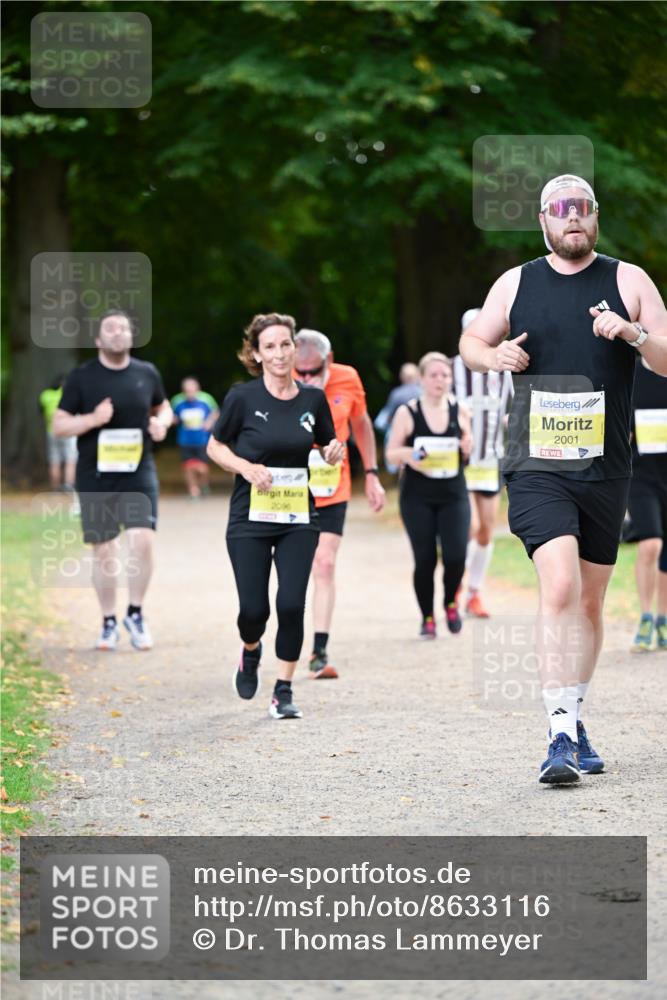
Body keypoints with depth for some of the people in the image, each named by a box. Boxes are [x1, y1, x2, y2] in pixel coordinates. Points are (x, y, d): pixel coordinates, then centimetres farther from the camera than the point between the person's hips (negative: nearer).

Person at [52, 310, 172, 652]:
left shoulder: (147, 374, 6)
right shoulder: (81, 377, 0)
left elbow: (162, 406, 23)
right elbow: (59, 425, -1)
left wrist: (162, 422, -1)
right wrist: (92, 419, -18)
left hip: (138, 472, 1)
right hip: (95, 475, -1)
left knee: (143, 541, -16)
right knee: (104, 552, 5)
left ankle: (135, 614, 3)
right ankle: (109, 623, 19)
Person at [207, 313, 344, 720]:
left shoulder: (313, 399, 2)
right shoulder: (243, 398, -6)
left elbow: (328, 448, 15)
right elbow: (215, 447, 3)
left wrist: (334, 453, -9)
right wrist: (247, 468, -14)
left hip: (299, 520, 2)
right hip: (250, 519, -2)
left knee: (292, 605, -9)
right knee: (254, 609, -3)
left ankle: (284, 693, 4)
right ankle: (251, 652, 33)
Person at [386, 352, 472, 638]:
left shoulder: (460, 411, 4)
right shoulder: (407, 413, -3)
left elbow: (468, 450, 14)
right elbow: (391, 453, 2)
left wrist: (468, 448, -9)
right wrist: (407, 455, -20)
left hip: (453, 496, 2)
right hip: (418, 498, -2)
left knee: (455, 556, -10)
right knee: (425, 559, -3)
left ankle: (451, 602, 20)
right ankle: (427, 617, 15)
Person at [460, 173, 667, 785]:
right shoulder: (515, 284, 6)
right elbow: (471, 342, 20)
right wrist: (494, 356, -3)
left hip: (606, 469, 2)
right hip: (536, 465, -2)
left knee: (591, 599, 11)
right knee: (560, 586, -19)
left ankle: (573, 722, 29)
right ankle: (562, 736, -21)